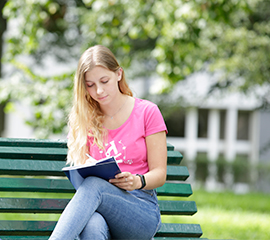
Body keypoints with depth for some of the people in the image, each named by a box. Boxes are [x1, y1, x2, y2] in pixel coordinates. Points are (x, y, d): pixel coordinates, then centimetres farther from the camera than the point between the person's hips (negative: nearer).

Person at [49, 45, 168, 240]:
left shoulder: (146, 112, 6)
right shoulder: (85, 119, 15)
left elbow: (159, 174, 4)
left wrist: (138, 181, -20)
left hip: (142, 211, -1)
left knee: (93, 185, -37)